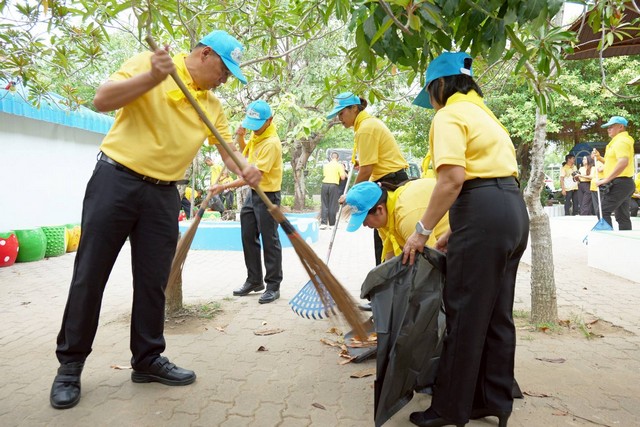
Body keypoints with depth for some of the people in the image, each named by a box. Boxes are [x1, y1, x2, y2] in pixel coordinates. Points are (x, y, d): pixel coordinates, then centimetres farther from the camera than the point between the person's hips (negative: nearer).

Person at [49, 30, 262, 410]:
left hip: (163, 194, 4)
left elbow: (228, 149, 4)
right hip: (116, 181, -4)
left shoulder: (214, 106, 10)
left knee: (153, 281, 6)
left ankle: (148, 359, 21)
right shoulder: (148, 63, -3)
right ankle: (70, 364, 18)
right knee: (90, 274, 2)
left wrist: (245, 169, -18)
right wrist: (153, 76, -23)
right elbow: (102, 100, -12)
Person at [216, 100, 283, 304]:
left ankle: (273, 286, 10)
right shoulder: (256, 134, 4)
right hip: (253, 193, 9)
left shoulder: (271, 143, -23)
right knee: (248, 237, 13)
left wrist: (226, 186, -28)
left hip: (267, 195, -9)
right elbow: (246, 153, 22)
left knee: (269, 241, -2)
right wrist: (240, 137, 2)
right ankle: (254, 280, 25)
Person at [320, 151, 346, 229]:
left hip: (325, 184, 3)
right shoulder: (339, 165, 1)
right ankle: (332, 224, 7)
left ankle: (323, 223, -3)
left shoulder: (325, 165, 14)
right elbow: (342, 177, -4)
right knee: (332, 205, 2)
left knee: (324, 205, 5)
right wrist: (345, 174, 15)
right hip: (334, 185, -3)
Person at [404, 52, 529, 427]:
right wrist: (455, 233, 18)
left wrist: (423, 231, -13)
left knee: (465, 313, 0)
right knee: (497, 313, 15)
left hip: (483, 213, -10)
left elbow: (453, 179, -20)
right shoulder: (484, 113, 24)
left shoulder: (450, 115, -4)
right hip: (514, 208, 10)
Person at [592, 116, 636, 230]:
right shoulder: (619, 141, 20)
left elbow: (623, 162, -28)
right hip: (624, 183, 10)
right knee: (622, 216, 10)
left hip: (619, 183, -10)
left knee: (603, 211, -11)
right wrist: (599, 158, 15)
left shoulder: (621, 141, -12)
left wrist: (606, 179, -28)